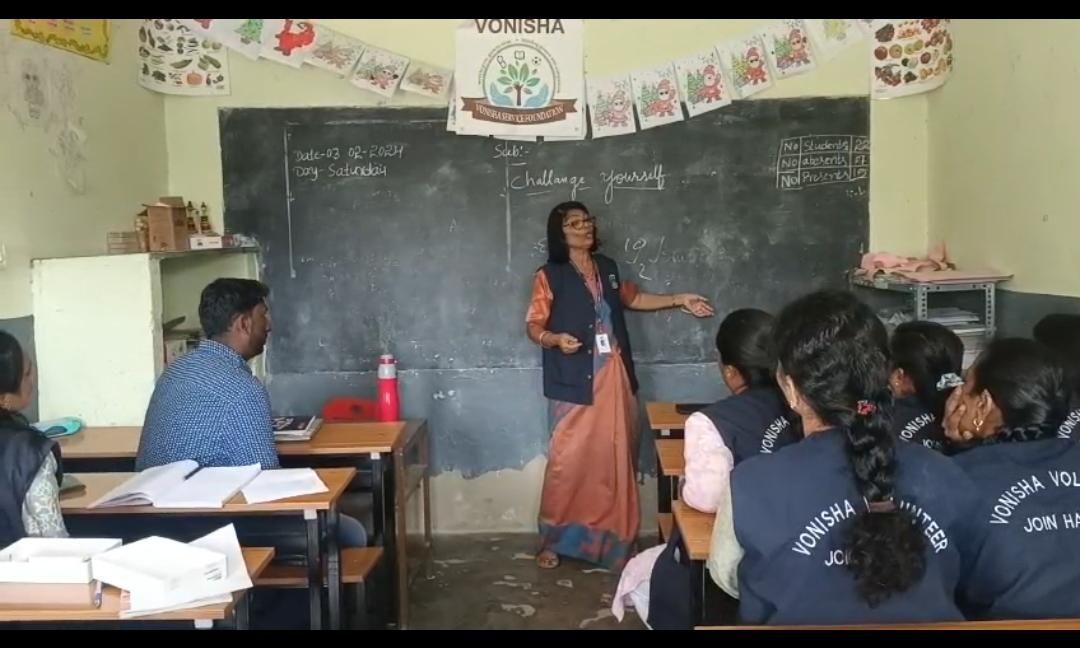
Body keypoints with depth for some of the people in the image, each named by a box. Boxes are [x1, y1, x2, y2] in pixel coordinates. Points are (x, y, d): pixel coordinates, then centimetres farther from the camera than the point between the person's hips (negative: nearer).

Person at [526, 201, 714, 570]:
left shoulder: (607, 268, 11)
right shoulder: (550, 276, -5)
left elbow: (632, 299, 27)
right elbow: (533, 326, -6)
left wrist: (679, 301, 23)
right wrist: (556, 339, -27)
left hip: (613, 377, 5)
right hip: (575, 381, -5)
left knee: (613, 457, 8)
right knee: (568, 459, -5)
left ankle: (611, 537, 21)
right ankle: (552, 539, 9)